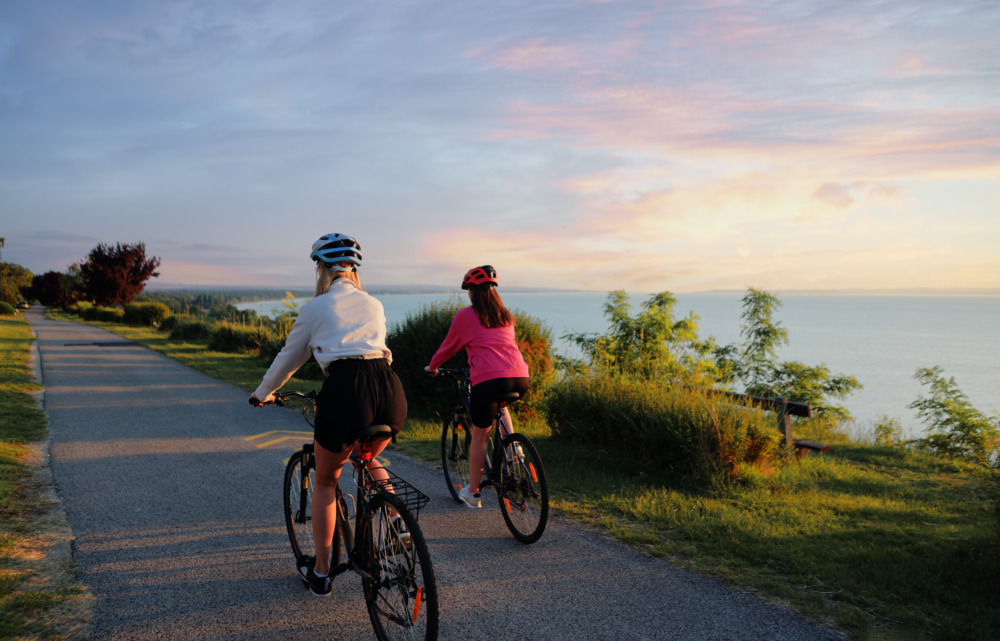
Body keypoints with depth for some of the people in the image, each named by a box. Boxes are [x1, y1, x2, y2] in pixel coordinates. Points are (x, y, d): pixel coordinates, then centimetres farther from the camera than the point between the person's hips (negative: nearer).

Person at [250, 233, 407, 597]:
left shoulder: (316, 307, 13)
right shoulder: (374, 305, 23)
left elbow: (290, 357, 23)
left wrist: (263, 393, 40)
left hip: (344, 390, -4)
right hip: (390, 389, 4)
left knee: (325, 480, 20)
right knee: (368, 459, 35)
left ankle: (320, 572, 28)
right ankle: (396, 518, 13)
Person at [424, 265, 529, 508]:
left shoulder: (465, 316, 9)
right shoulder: (506, 316, 22)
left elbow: (448, 347, 20)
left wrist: (432, 367, 38)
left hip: (488, 379, -5)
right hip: (520, 379, 5)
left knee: (479, 436, 12)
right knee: (500, 406, 37)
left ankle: (473, 493, 21)